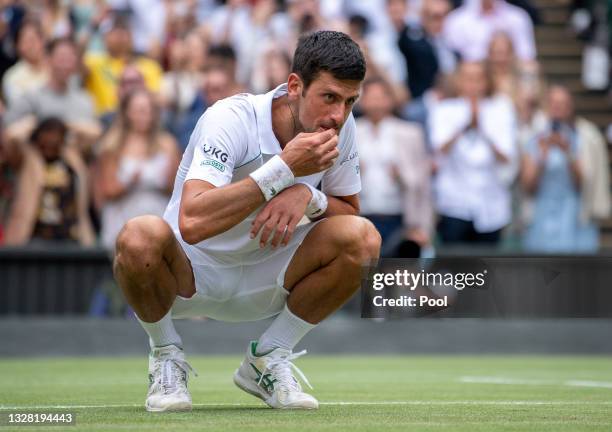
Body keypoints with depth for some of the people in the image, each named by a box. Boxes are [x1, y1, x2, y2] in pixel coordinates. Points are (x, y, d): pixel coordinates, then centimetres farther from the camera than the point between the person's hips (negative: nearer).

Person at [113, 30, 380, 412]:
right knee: (140, 237, -38)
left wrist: (308, 196, -21)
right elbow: (192, 222, -39)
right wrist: (284, 168, -38)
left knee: (363, 238, -21)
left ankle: (269, 359, 0)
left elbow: (350, 209, 3)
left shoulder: (340, 125, -9)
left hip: (266, 278, 5)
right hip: (192, 274, -5)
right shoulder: (231, 119, -26)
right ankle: (166, 356, -6)